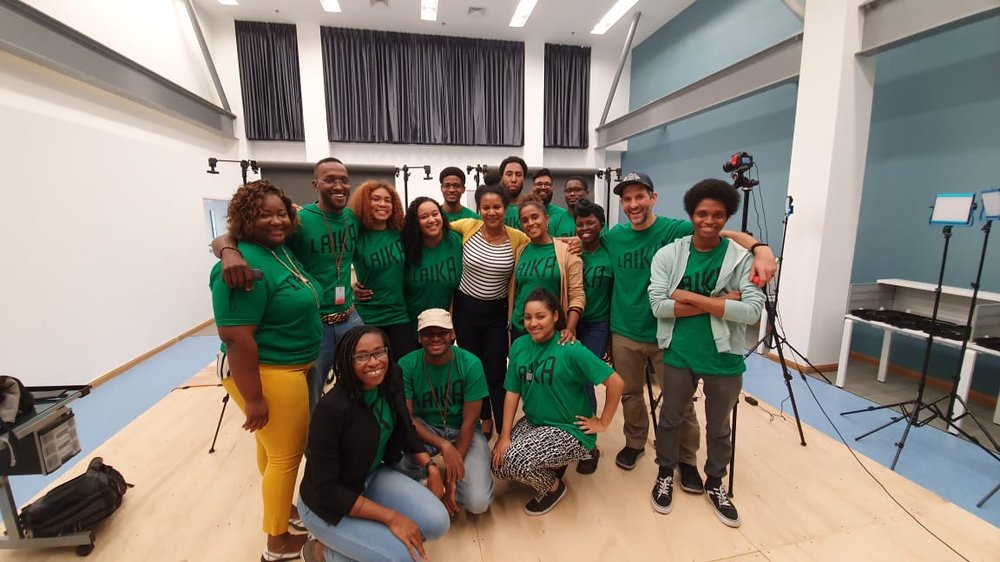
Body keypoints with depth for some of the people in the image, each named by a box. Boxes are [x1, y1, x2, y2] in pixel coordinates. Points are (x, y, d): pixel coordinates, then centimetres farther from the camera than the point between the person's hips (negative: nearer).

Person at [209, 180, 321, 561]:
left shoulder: (281, 250, 5)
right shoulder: (246, 265, -24)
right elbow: (236, 338, -26)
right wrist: (253, 398, -22)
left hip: (290, 369, 9)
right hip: (269, 375, -9)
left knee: (273, 446, 25)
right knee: (286, 455, 7)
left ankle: (280, 509, 46)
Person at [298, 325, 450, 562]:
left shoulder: (390, 384, -12)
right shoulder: (331, 409, -30)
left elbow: (405, 430, 8)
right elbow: (326, 489, -25)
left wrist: (431, 467, -1)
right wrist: (390, 517, -25)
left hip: (373, 477, 6)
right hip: (327, 503, -6)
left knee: (437, 522, -10)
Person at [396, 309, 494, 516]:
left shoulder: (470, 364, -20)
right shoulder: (406, 365, -16)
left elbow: (469, 422, -16)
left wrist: (451, 476, -19)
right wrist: (443, 445, -34)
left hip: (462, 431, -1)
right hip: (423, 428, 1)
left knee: (478, 502, -21)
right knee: (399, 457, -33)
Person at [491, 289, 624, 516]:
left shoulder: (571, 350, -22)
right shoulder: (519, 346, -4)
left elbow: (616, 383, -20)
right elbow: (512, 391, -1)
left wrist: (603, 423, -12)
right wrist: (505, 436, -7)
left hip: (570, 431, -6)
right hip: (533, 422, 6)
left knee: (514, 461, -23)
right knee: (498, 464, -7)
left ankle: (553, 487, 9)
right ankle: (550, 466, 19)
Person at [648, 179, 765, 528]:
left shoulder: (741, 258, -6)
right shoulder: (668, 255, -6)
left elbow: (753, 310, -17)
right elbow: (658, 306, -15)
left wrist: (692, 298, -21)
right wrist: (718, 302, -20)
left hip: (724, 358, 1)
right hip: (679, 354, 0)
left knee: (719, 427, 19)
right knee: (670, 419, 17)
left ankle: (715, 483, 44)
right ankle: (666, 474, 41)